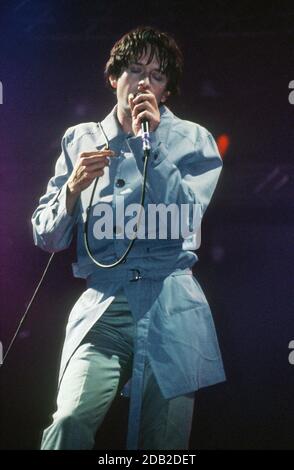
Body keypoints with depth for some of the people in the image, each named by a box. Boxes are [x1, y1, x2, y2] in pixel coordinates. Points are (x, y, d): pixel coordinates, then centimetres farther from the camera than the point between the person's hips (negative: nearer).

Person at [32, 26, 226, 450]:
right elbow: (47, 237, 11)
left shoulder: (192, 140, 10)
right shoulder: (79, 141, 14)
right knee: (70, 422, -24)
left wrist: (149, 142, -7)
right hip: (101, 306, 0)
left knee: (164, 440, 0)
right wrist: (74, 188, -8)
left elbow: (184, 219, -6)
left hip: (170, 309, 0)